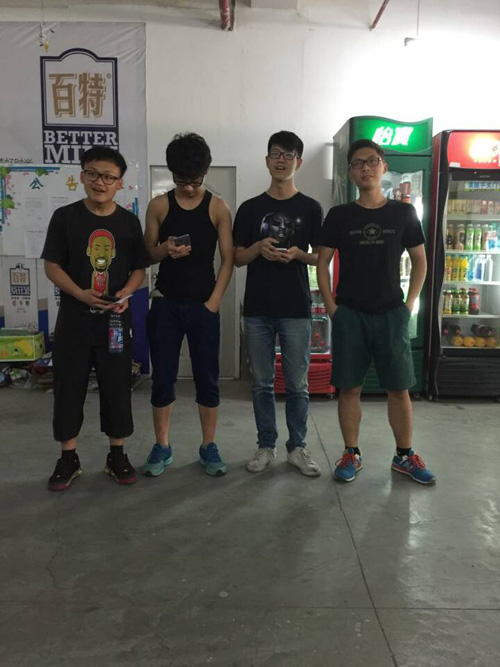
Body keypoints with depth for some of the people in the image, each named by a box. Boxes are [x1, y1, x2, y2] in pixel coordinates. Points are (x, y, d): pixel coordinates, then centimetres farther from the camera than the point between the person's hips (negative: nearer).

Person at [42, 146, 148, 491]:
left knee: (117, 387, 7)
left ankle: (117, 455, 23)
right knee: (69, 387, 6)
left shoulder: (128, 221, 2)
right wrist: (81, 294, -18)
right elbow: (52, 266, -2)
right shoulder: (65, 217, -1)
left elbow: (140, 269, 5)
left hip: (116, 319, 1)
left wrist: (126, 293, -15)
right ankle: (69, 459, 22)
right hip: (74, 318, 0)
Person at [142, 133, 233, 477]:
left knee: (208, 378, 4)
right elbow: (148, 254, 7)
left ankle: (209, 447, 18)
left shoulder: (218, 207, 0)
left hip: (204, 306, -1)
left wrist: (214, 301, -9)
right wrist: (164, 249, -16)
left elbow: (228, 258, -1)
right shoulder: (158, 206, 4)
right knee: (163, 378, 5)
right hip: (166, 304, 1)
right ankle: (162, 447, 20)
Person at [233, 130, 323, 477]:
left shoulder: (311, 208, 4)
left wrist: (298, 254, -14)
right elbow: (237, 258, 7)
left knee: (297, 384, 6)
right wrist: (258, 248, -13)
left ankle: (297, 447, 22)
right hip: (257, 309, 1)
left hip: (296, 309, -1)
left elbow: (322, 257, 6)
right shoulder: (250, 208, 7)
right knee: (262, 383, 9)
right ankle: (266, 446, 23)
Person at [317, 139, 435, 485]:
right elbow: (323, 262, 4)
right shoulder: (339, 215, 2)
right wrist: (331, 306, -4)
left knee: (399, 388, 5)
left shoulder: (403, 213, 4)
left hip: (392, 314, 1)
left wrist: (410, 303, 1)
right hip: (349, 314, 0)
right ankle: (352, 454, 18)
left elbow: (420, 261, 10)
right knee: (349, 388, 4)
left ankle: (405, 455, 21)